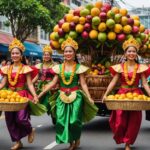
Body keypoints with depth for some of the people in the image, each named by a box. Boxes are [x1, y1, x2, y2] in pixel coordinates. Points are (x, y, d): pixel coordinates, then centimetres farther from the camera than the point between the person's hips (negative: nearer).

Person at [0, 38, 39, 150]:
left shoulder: (25, 68, -3)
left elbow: (29, 84, -6)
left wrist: (35, 96, -17)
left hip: (22, 95, -4)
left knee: (20, 118, -17)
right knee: (10, 120, 4)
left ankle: (30, 130, 16)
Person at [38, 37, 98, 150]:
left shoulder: (79, 67, 0)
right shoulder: (59, 67, 7)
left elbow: (83, 84, -1)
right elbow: (53, 83, 8)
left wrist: (89, 97, -11)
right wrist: (41, 93, 3)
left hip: (75, 96, -3)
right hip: (62, 97, 3)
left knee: (74, 120, -11)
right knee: (61, 120, -3)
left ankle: (77, 139, 22)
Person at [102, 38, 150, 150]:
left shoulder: (140, 68, 1)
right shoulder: (120, 67, 2)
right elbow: (113, 82, -1)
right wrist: (106, 94, -11)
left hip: (135, 95, 0)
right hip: (122, 94, 0)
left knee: (133, 121, 4)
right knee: (120, 120, -4)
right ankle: (121, 139, 24)